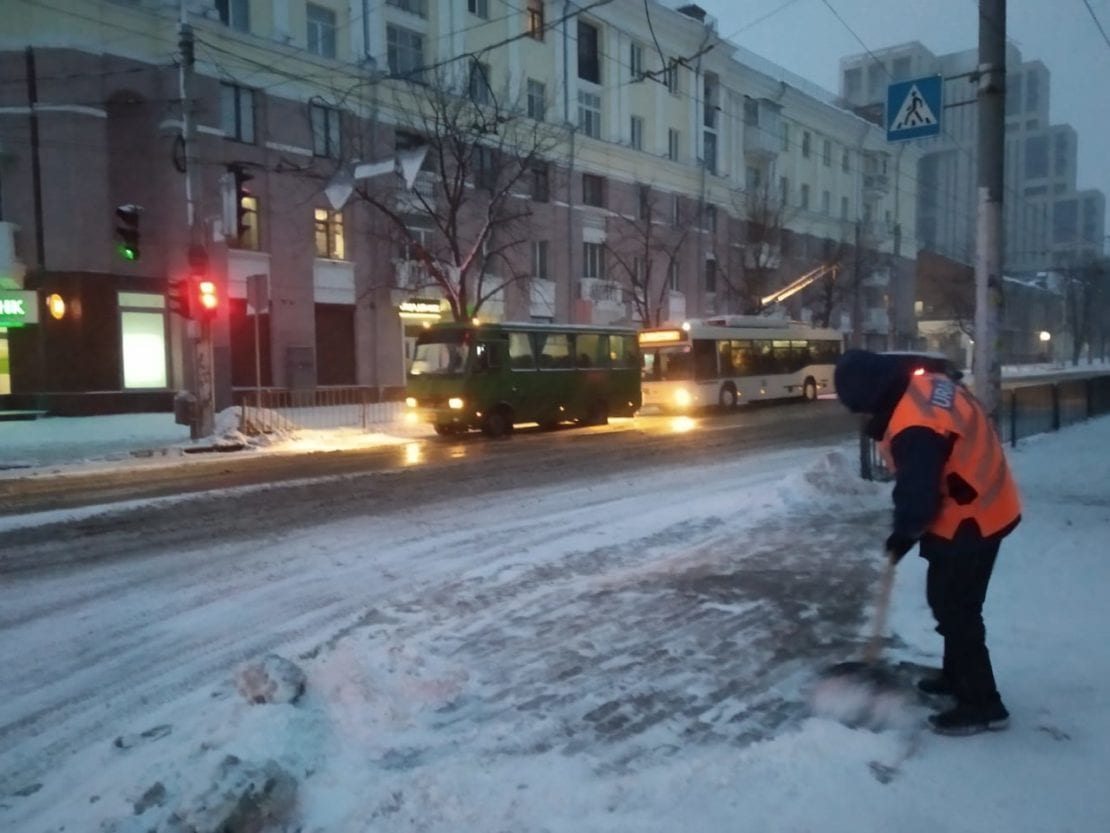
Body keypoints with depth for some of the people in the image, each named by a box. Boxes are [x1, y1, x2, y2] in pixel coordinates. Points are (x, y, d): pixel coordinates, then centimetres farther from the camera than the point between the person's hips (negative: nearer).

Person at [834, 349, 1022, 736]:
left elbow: (918, 494, -25)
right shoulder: (933, 382, -1)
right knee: (948, 599, 22)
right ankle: (956, 675, 38)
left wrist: (904, 533, -5)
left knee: (955, 609, 1)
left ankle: (982, 704, 14)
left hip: (967, 523, -10)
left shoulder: (912, 428, -32)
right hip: (987, 508, 10)